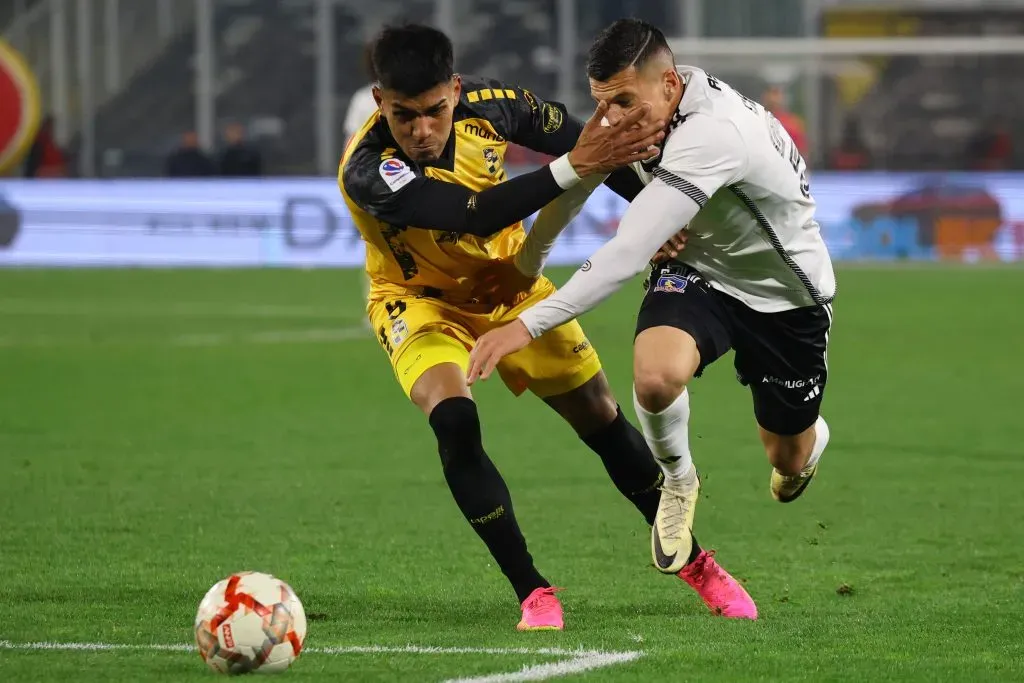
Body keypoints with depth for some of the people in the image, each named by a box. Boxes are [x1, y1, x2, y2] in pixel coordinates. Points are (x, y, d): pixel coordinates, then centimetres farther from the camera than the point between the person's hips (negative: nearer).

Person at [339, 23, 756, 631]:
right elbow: (474, 215, -47)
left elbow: (593, 146, -7)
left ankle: (695, 563, 27)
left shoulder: (489, 105, -23)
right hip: (421, 301, -4)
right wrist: (573, 168, -55)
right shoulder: (368, 174, -36)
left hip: (510, 284, 4)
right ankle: (533, 593, -17)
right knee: (454, 422, -29)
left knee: (602, 419, 8)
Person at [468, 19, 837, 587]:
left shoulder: (712, 135, -39)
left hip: (785, 298, -5)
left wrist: (527, 326, -49)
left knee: (788, 458, 12)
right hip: (696, 270, 5)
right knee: (654, 376, -30)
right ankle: (678, 481, 2)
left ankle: (812, 438, 53)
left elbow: (626, 256, -45)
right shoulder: (659, 108, -13)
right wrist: (656, 232, -13)